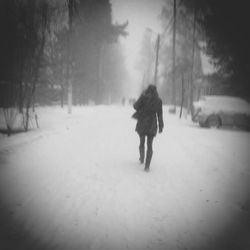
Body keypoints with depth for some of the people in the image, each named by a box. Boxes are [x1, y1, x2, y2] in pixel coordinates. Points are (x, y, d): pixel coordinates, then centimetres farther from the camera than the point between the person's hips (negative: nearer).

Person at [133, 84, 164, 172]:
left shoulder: (143, 97, -8)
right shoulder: (158, 101, -1)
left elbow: (136, 106, -4)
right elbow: (159, 114, 0)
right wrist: (160, 126, 7)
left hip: (142, 123, -1)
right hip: (152, 125, 1)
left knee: (142, 142, 20)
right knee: (149, 145, 4)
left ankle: (142, 159, 35)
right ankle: (147, 166, -3)